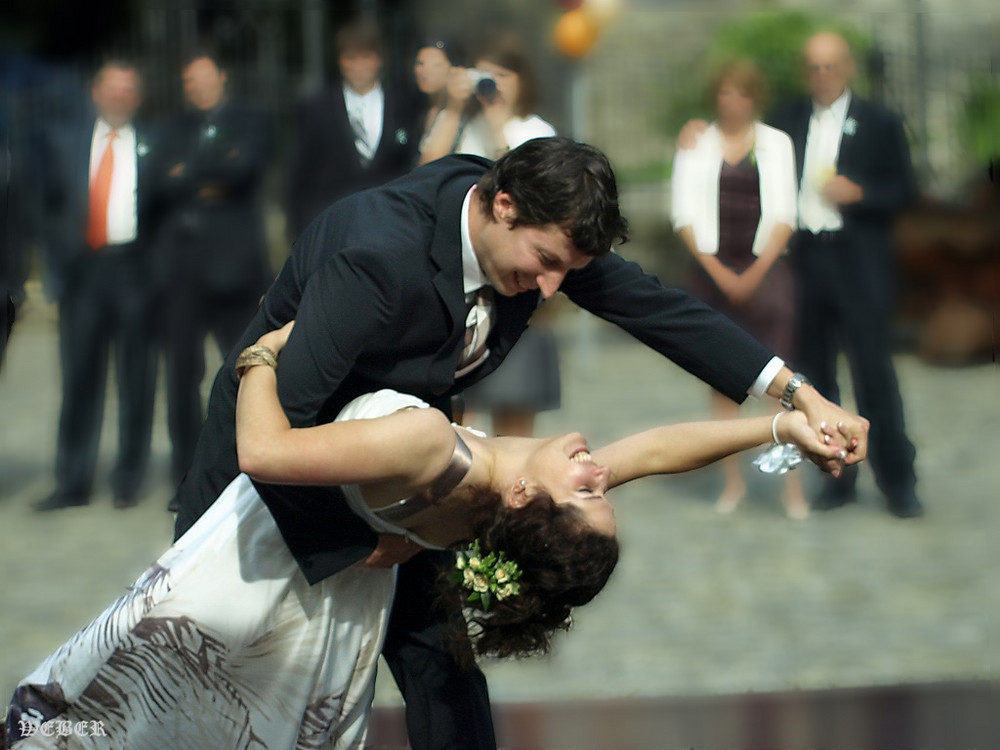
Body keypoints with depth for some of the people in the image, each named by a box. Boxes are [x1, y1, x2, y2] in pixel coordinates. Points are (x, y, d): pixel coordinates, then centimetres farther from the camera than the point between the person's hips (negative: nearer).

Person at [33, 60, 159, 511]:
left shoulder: (153, 145, 9)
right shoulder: (60, 140, 13)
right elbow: (47, 205, 11)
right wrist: (57, 266, 1)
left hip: (135, 269, -1)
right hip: (82, 269, 1)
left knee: (136, 380, 2)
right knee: (79, 378, 2)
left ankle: (128, 482, 11)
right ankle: (73, 485, 7)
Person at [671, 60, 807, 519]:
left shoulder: (776, 144, 6)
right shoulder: (696, 146, 8)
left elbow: (784, 216, 0)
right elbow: (685, 214, 1)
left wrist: (755, 272, -11)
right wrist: (718, 271, -8)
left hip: (764, 268, -1)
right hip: (712, 270, 2)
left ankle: (793, 485, -8)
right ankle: (733, 480, 12)